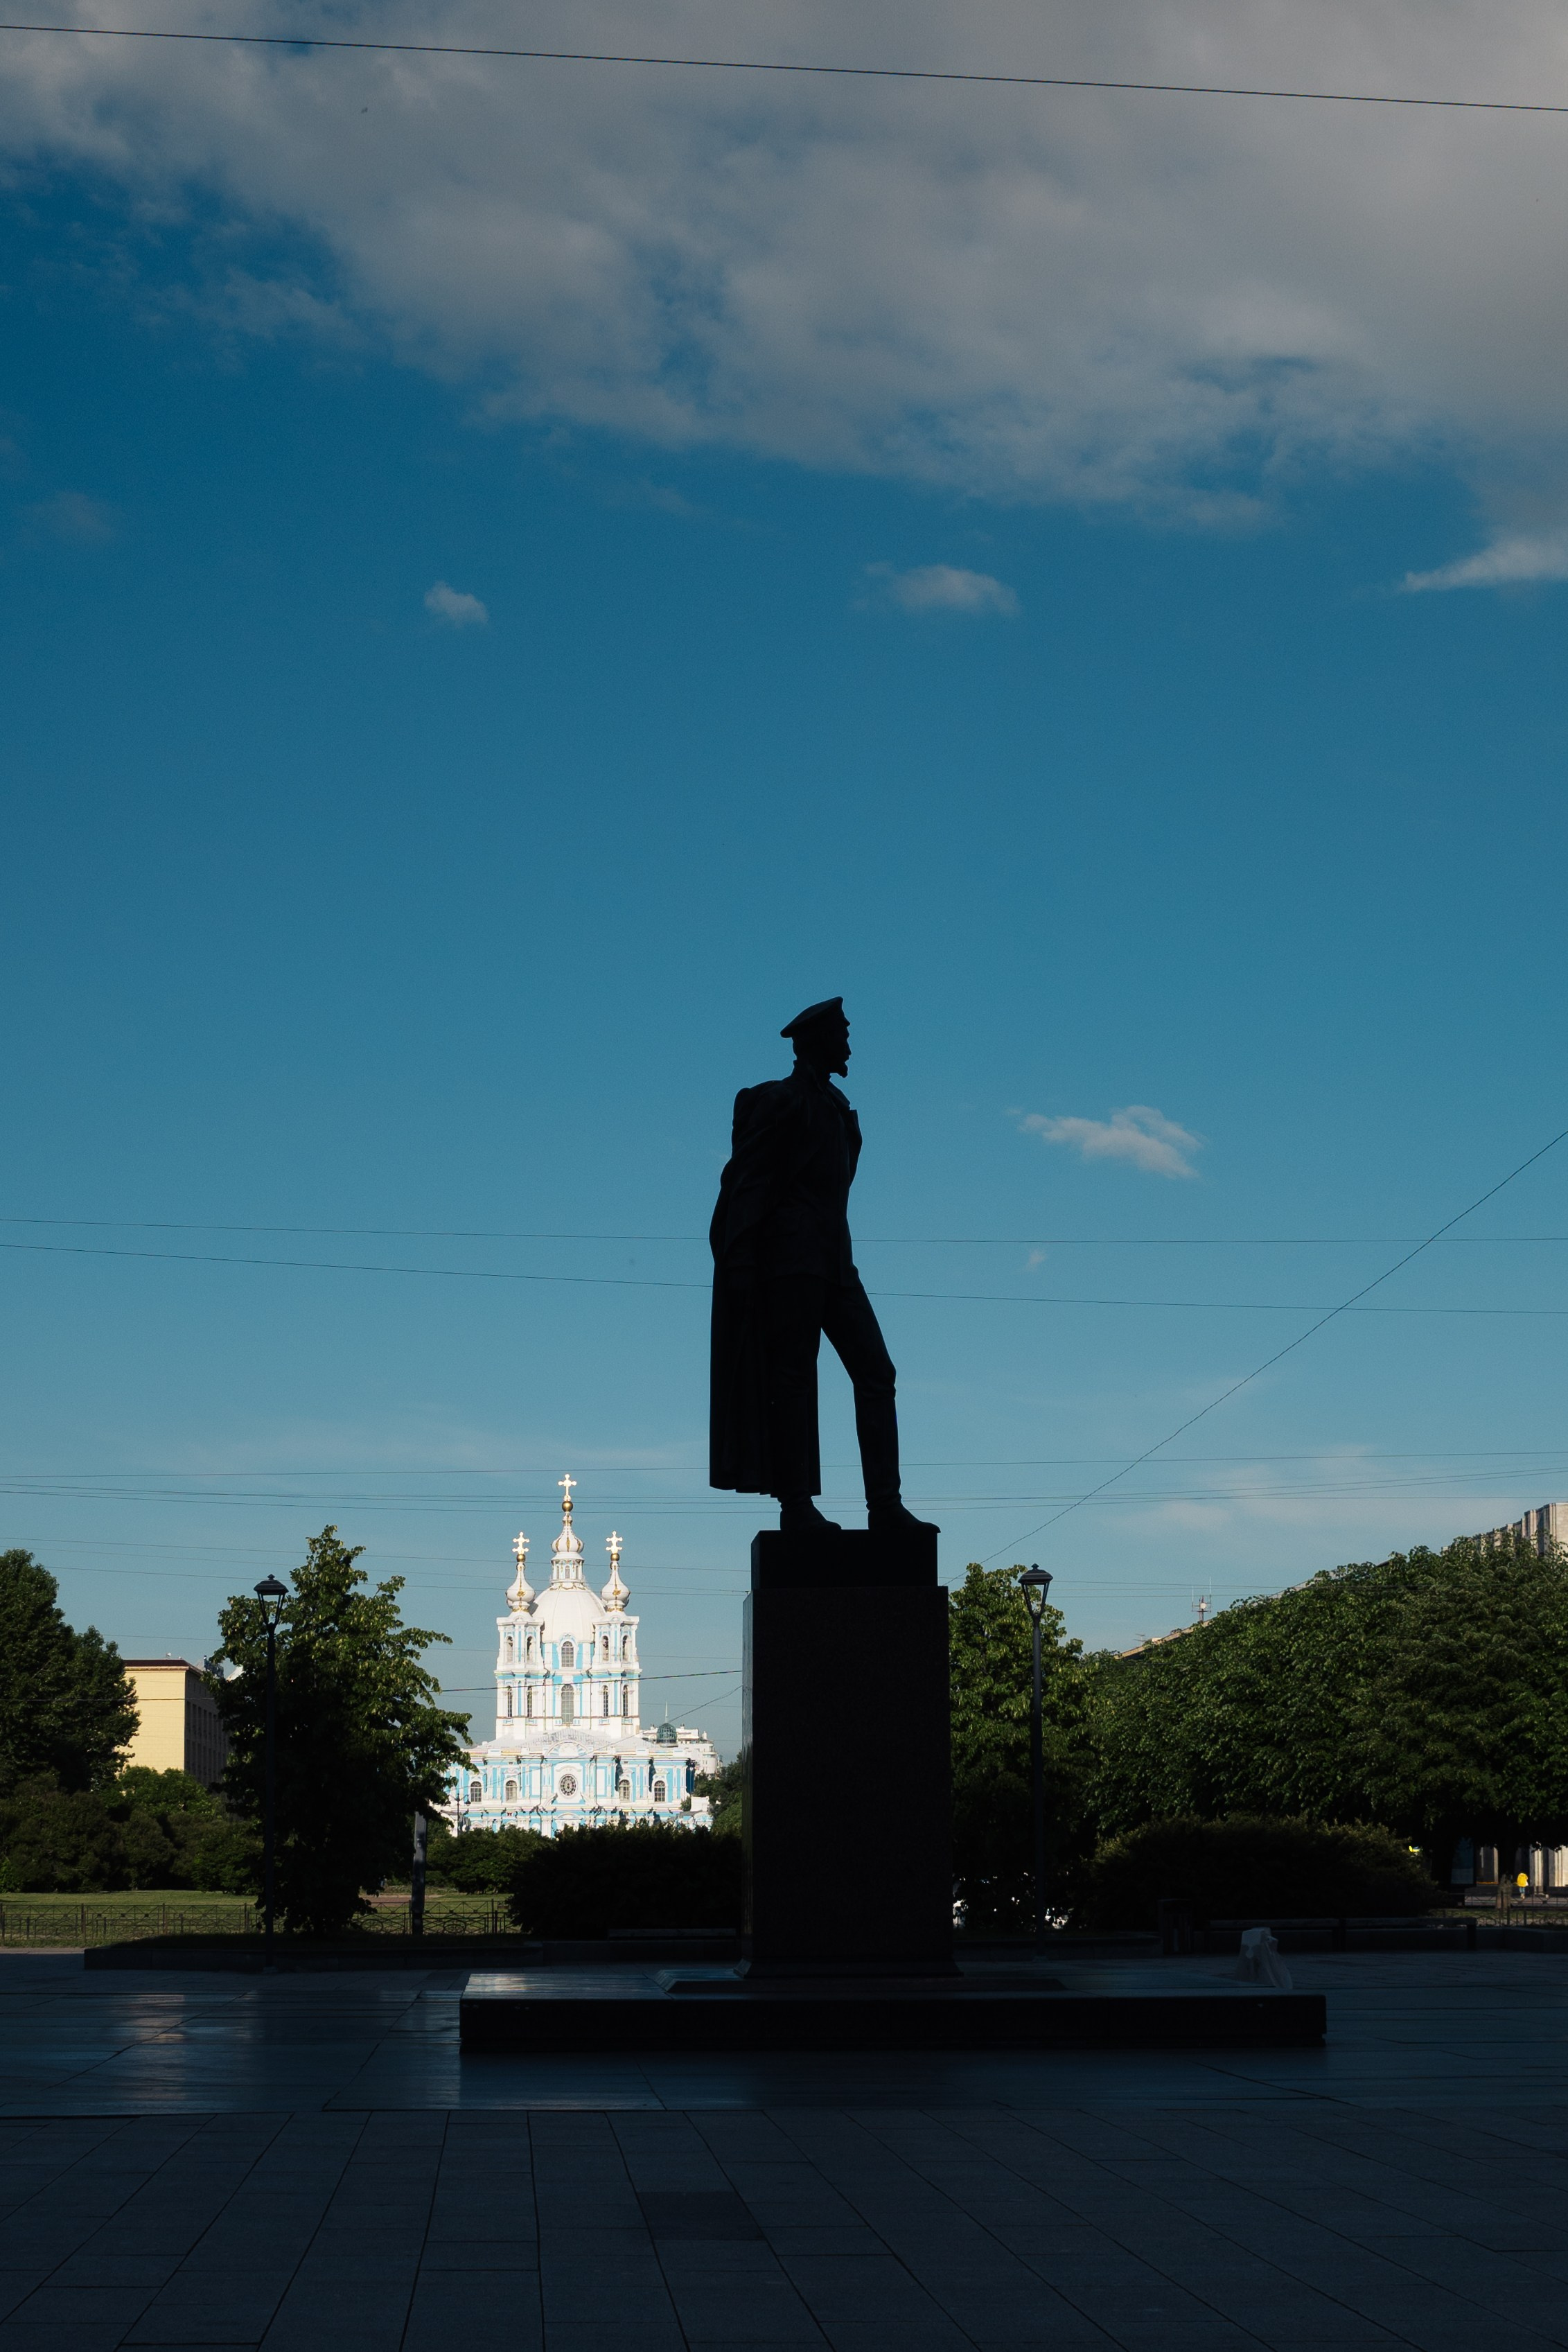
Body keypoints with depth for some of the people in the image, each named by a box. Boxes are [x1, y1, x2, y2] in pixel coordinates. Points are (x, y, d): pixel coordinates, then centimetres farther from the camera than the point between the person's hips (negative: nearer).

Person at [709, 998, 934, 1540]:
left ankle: (885, 1504, -8)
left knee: (875, 1371, -3)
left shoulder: (835, 1108, 22)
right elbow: (746, 1180, -8)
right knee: (793, 1374, -8)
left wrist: (839, 1259, 18)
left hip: (832, 1260, 8)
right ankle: (796, 1506, -7)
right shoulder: (778, 1101, -1)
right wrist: (741, 1266, -17)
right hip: (789, 1256, -8)